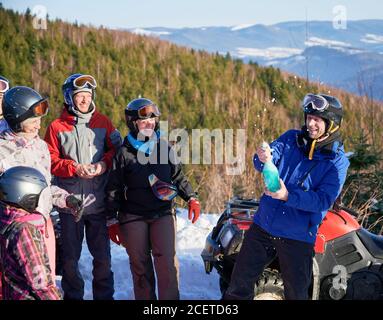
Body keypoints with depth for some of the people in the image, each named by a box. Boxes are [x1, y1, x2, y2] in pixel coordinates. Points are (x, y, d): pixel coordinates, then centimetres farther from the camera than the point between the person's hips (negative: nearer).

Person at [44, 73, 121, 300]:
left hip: (98, 202, 1)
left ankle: (104, 296, 20)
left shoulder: (103, 122, 7)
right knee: (70, 257, 8)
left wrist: (104, 164, -10)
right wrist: (75, 168, -15)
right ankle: (73, 296, 22)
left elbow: (116, 148, 8)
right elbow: (50, 160, -2)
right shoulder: (57, 127, 1)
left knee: (103, 256, 7)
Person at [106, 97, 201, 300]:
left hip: (163, 213, 1)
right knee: (140, 265, 4)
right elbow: (113, 190, 4)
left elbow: (178, 176, 18)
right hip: (133, 217, -1)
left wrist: (191, 198, 6)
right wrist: (112, 221, 2)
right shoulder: (123, 153, 2)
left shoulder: (164, 147, 9)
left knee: (167, 261, -10)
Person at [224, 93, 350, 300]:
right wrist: (263, 158, -35)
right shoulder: (292, 139, 2)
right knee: (240, 283, 11)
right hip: (263, 226, 3)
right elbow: (271, 156, -11)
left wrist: (288, 196, -30)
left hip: (297, 236, -3)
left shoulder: (338, 161, -8)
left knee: (296, 293, 9)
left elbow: (324, 200, -17)